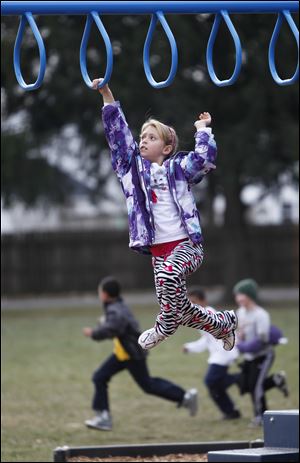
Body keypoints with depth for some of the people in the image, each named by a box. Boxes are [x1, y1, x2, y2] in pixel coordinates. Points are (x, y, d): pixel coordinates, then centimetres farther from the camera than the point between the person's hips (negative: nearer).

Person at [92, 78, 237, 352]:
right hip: (158, 250, 5)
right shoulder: (133, 167, 10)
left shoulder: (177, 168, 2)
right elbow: (118, 133, 3)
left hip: (187, 245, -5)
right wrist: (107, 95, -4)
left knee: (168, 276, -36)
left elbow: (205, 157, -14)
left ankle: (165, 326, -16)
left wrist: (202, 128, -3)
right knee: (179, 306, 8)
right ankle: (224, 324, 32)